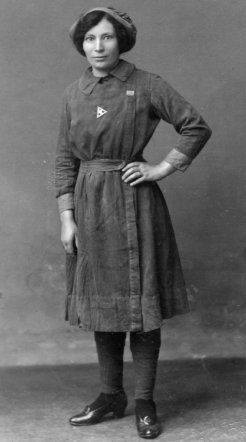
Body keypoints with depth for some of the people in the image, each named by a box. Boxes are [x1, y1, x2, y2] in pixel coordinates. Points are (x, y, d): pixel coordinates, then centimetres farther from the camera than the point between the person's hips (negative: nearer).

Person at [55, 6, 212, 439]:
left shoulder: (146, 86, -5)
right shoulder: (73, 94, 6)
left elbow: (197, 128, -3)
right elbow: (64, 160, 7)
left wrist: (161, 168, -8)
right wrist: (66, 218, 1)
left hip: (133, 204, -4)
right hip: (89, 206, 4)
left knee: (140, 302, 1)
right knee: (101, 303, 11)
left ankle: (144, 402, 13)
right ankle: (111, 395, 25)